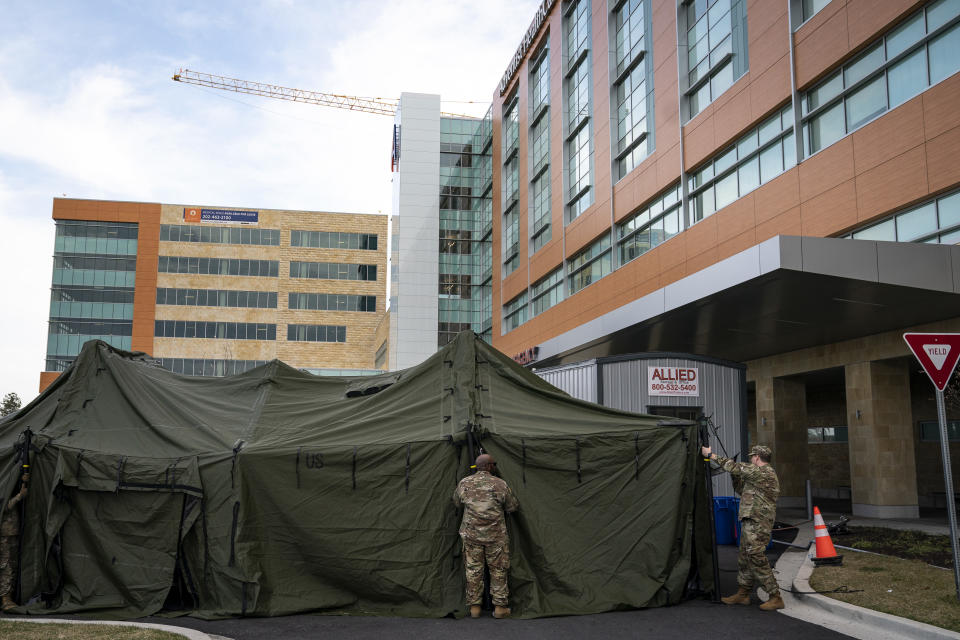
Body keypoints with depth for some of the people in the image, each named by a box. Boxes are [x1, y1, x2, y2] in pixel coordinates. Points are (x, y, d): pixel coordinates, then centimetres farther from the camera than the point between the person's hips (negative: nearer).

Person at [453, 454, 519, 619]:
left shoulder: (464, 484, 0)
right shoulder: (500, 484, -8)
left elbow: (457, 503, 17)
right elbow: (513, 507, 3)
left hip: (471, 535, 2)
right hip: (495, 536, -2)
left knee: (473, 570, 10)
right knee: (498, 570, 8)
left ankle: (474, 607, 15)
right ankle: (500, 607, 12)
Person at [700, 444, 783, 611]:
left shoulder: (763, 472, -14)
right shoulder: (764, 473, 19)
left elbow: (734, 467, -14)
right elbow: (742, 490, 26)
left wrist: (711, 455, -6)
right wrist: (736, 476, 16)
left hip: (757, 523, -11)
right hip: (750, 522, 11)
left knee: (757, 559, -10)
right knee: (744, 558, 16)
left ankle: (775, 598, -5)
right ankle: (743, 594, 25)